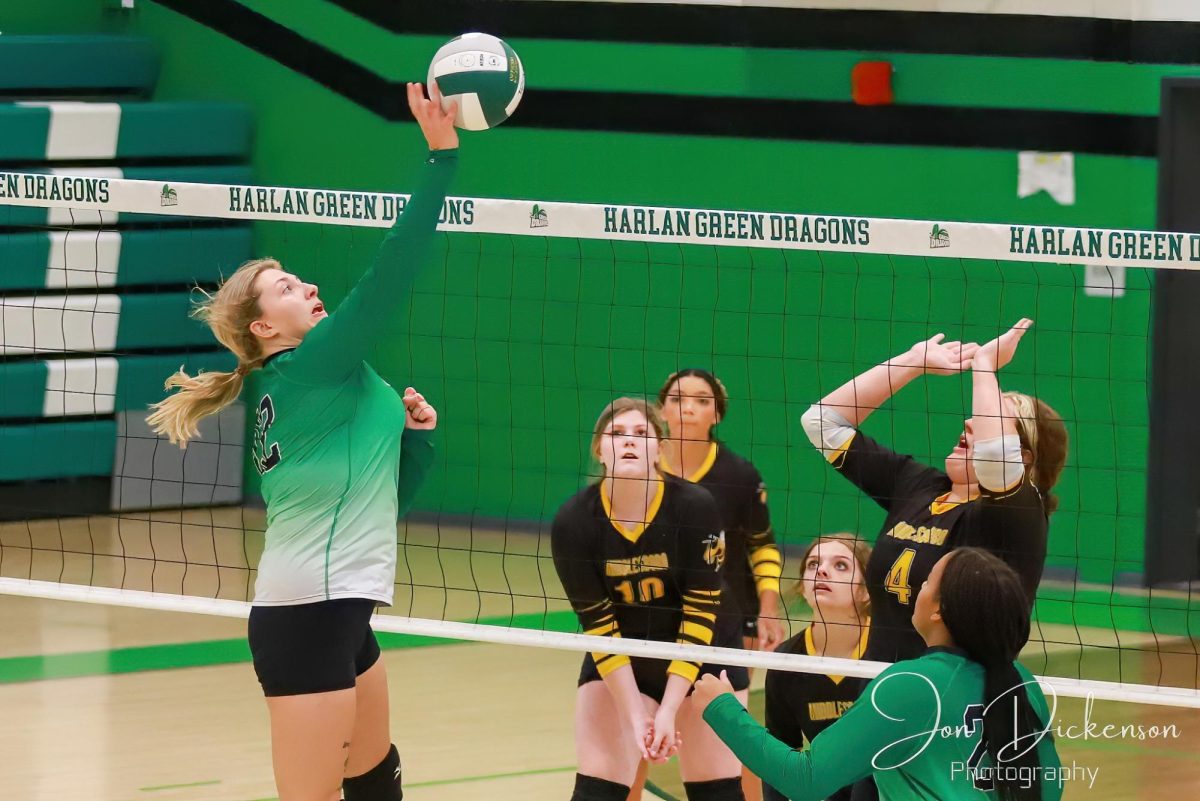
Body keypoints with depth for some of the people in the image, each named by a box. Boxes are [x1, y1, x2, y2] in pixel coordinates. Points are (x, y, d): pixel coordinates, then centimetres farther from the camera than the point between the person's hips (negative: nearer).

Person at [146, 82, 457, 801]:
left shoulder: (294, 393, 18)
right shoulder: (310, 367, -8)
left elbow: (385, 495, 25)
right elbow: (388, 277, -19)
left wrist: (416, 434, 9)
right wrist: (442, 153, -20)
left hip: (336, 611, 10)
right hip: (311, 611, -10)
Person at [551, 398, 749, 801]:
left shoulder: (695, 507, -22)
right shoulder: (573, 522, -18)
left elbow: (701, 615, -20)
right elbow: (599, 625, -15)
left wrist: (668, 709, -25)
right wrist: (636, 717, -22)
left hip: (700, 664, -1)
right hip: (616, 666, 1)